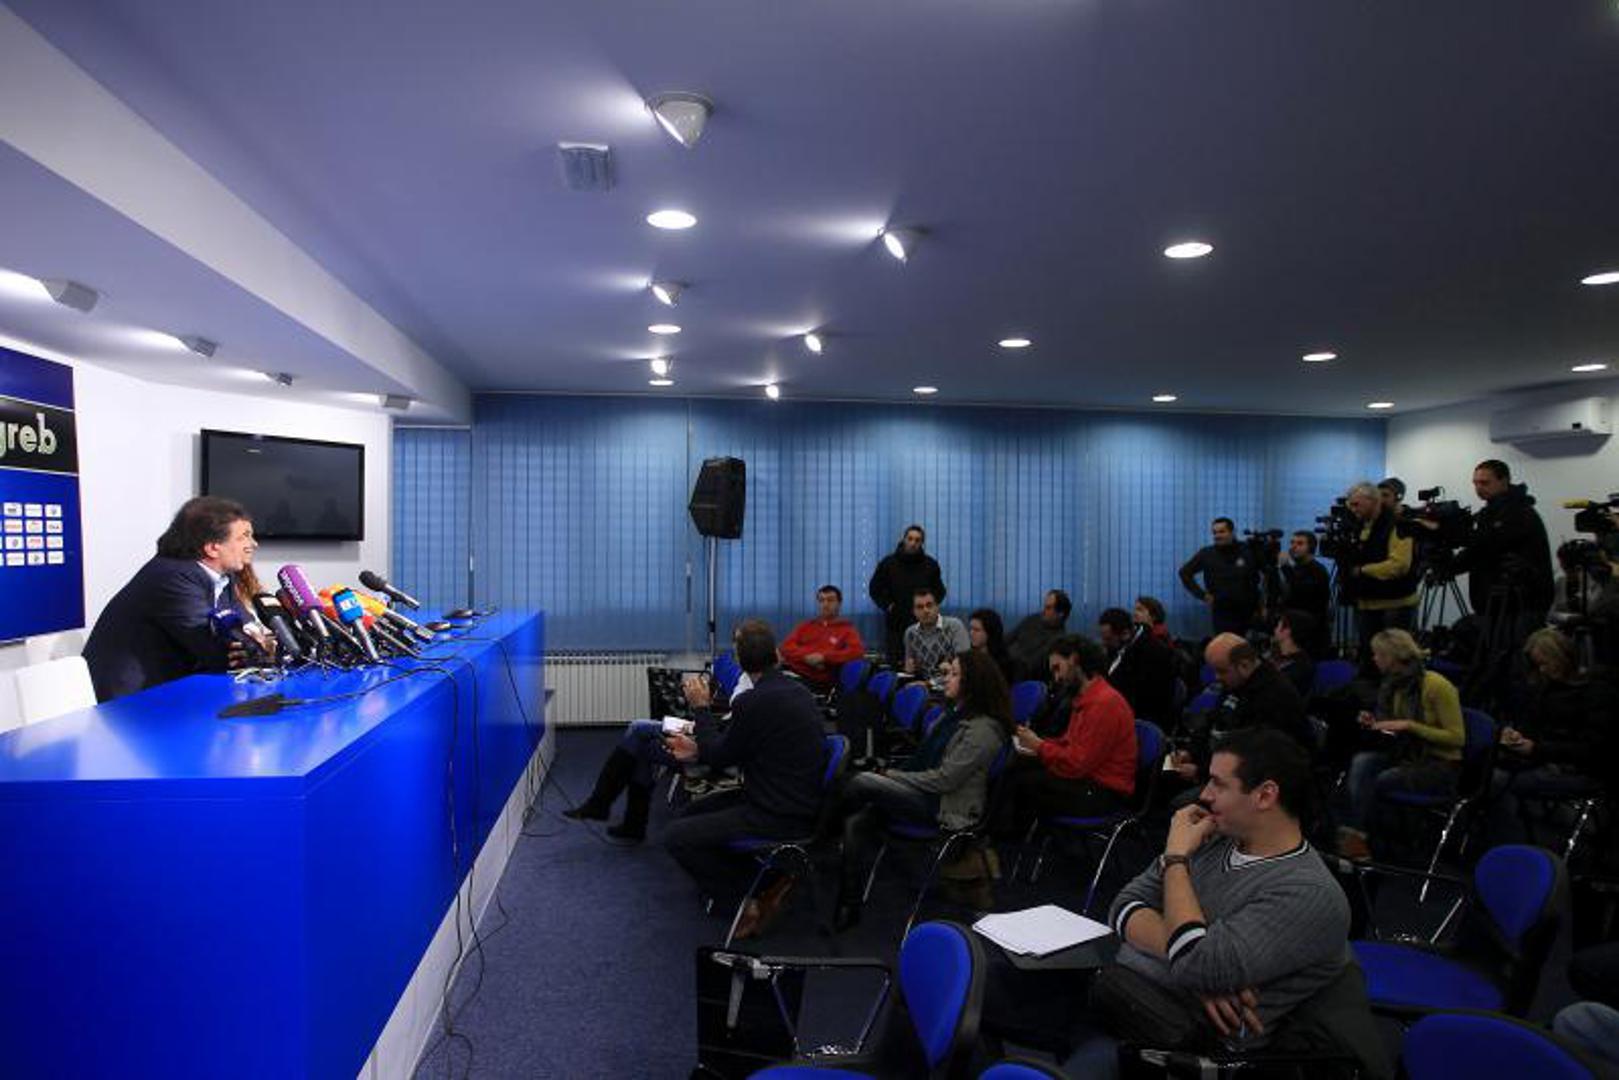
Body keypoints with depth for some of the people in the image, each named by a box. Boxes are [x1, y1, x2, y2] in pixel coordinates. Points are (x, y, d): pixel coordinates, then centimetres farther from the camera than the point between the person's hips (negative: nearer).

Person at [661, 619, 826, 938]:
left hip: (781, 816, -10)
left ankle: (748, 900, 0)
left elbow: (720, 757, -7)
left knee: (676, 836, -8)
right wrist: (698, 750, 13)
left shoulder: (753, 701, -23)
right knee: (693, 812, 21)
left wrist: (701, 707, 4)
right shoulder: (796, 691, 6)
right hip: (798, 800, 10)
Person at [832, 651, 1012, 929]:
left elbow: (945, 779, -18)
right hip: (926, 794, 9)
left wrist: (894, 776, -10)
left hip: (949, 808, -9)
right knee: (858, 821, -13)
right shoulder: (954, 713, 14)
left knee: (863, 782, -21)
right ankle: (849, 906, -8)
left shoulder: (983, 729, -15)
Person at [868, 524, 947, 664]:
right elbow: (874, 588, 8)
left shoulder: (930, 565, 4)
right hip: (895, 622, 0)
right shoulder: (889, 563, 0)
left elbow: (940, 591, 15)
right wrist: (887, 605, -3)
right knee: (894, 663, 0)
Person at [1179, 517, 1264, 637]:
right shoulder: (1206, 554, -2)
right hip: (1222, 614, 0)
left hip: (1249, 612, 0)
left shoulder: (1248, 552, -3)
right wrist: (1202, 594, 0)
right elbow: (1185, 573, 6)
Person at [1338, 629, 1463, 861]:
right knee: (1361, 762, -24)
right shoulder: (1393, 685, 6)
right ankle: (1353, 836, -29)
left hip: (1442, 765, -6)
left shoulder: (1437, 685, -16)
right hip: (1405, 755, 6)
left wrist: (1409, 725, -23)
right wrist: (1375, 724, -2)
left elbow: (1457, 737, -16)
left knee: (1379, 781, -28)